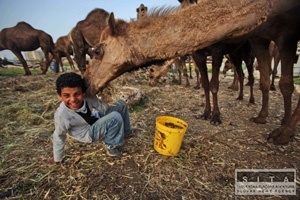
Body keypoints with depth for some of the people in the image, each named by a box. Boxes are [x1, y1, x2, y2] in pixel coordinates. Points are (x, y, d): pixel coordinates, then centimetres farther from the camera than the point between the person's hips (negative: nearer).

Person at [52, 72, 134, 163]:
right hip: (89, 133, -5)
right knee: (116, 117, -29)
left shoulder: (88, 96, -26)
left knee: (121, 104, 1)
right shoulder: (61, 115, -33)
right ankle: (111, 146, -4)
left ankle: (126, 131, 22)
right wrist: (57, 159, -4)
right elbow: (59, 137, -16)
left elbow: (101, 107, -5)